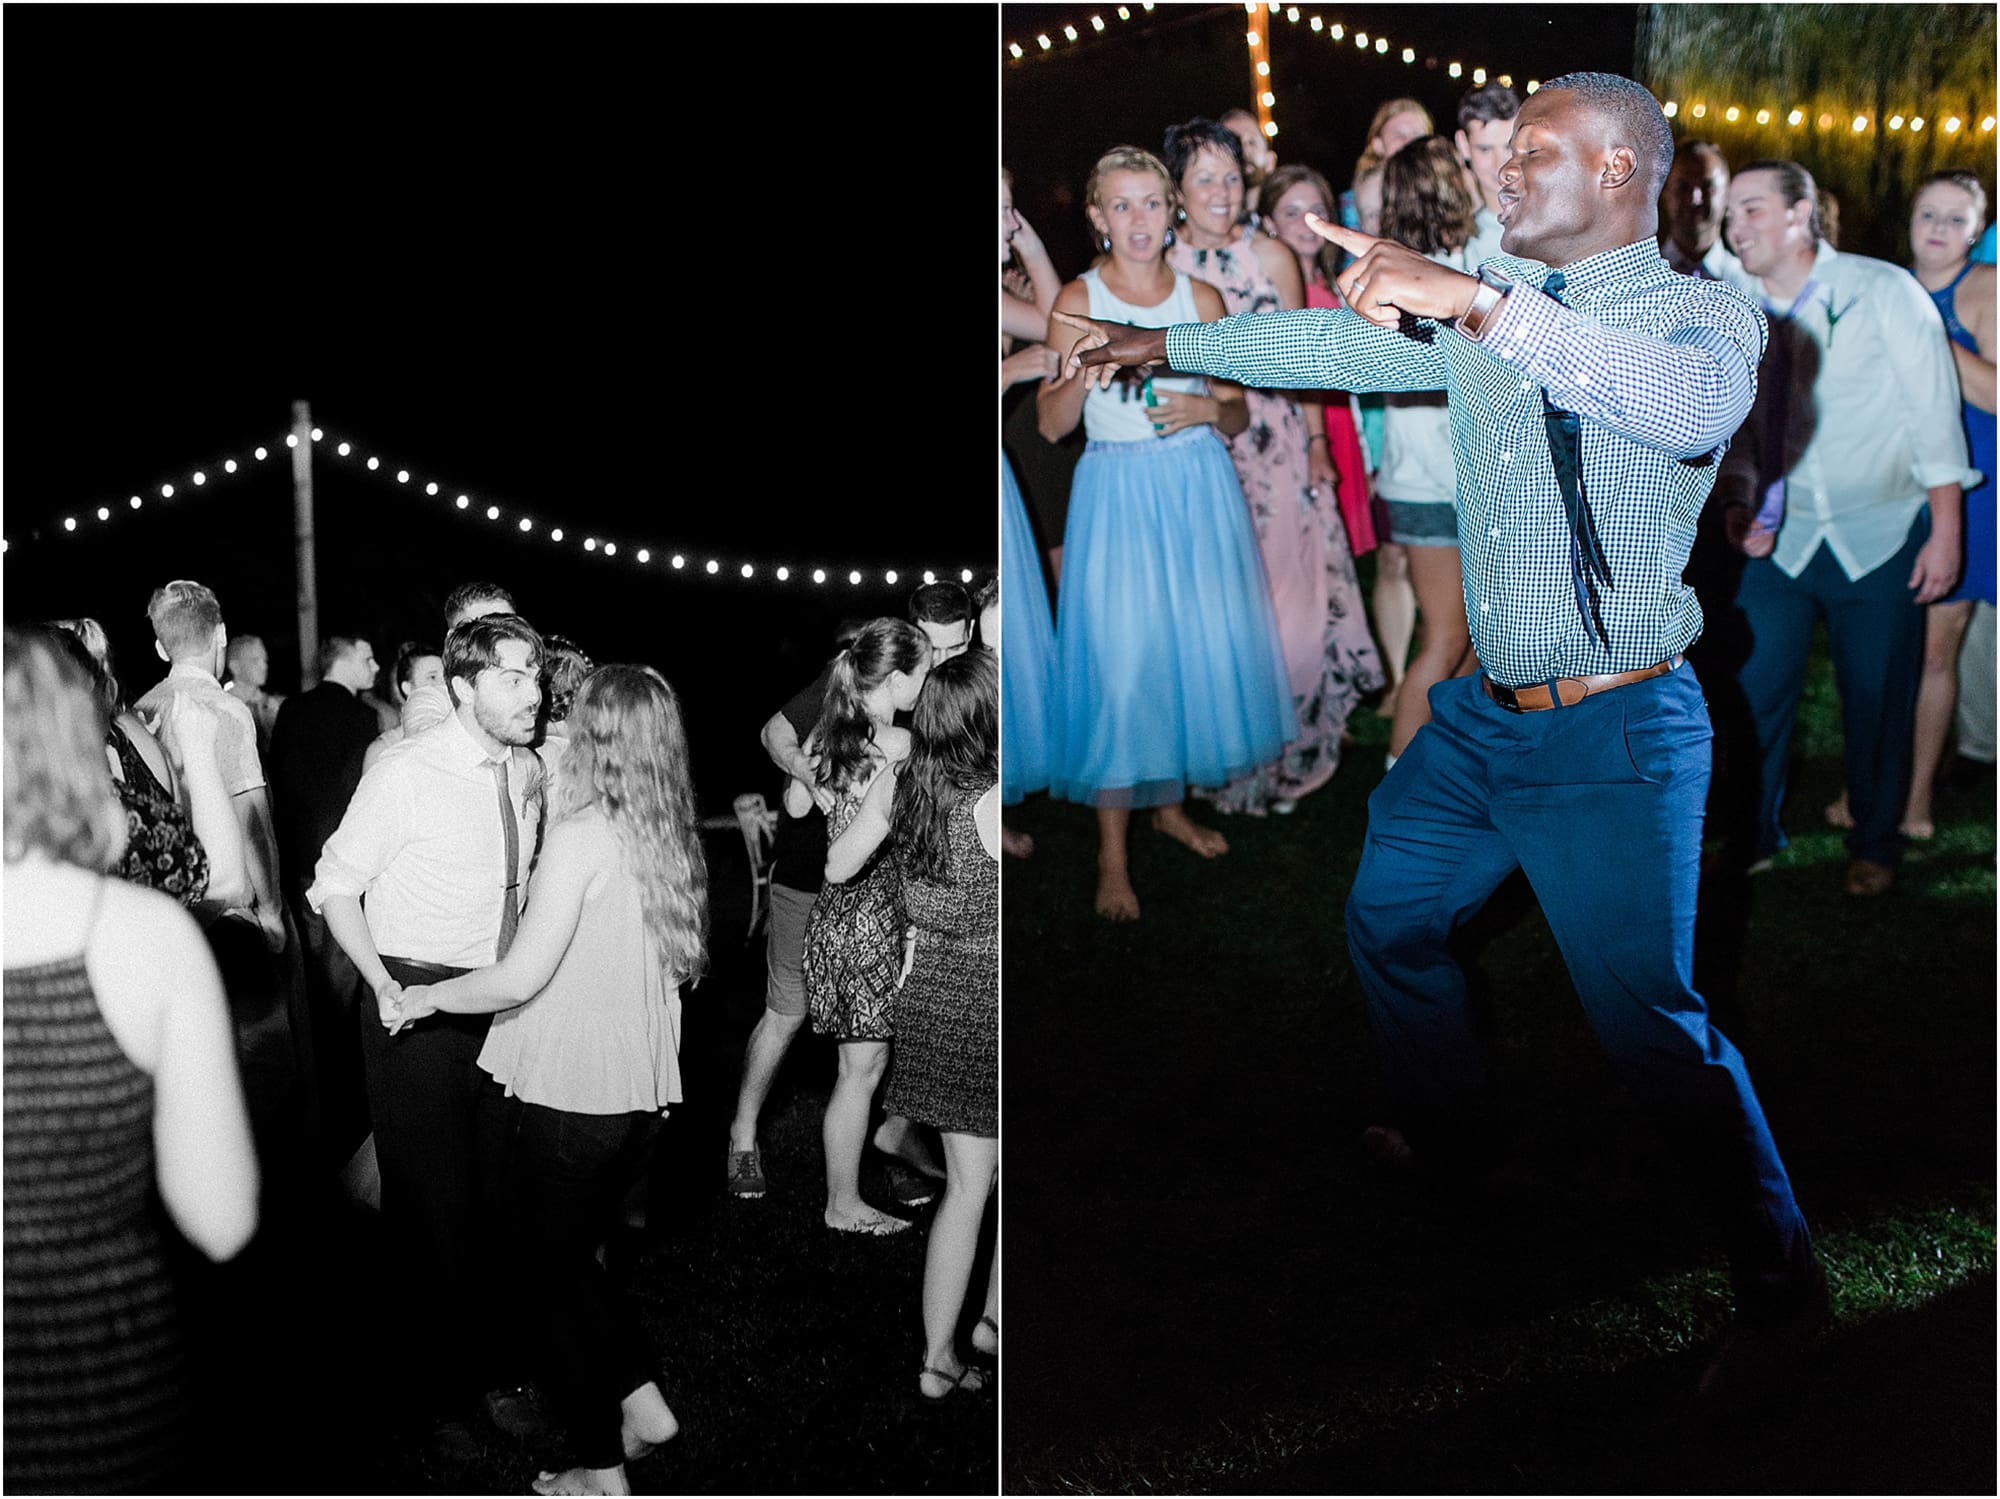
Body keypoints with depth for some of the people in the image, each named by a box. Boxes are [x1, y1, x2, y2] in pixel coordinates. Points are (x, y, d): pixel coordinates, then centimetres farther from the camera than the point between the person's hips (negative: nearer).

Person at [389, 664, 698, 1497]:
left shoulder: (581, 834, -18)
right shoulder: (673, 837, 1)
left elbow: (520, 978, -20)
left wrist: (427, 996, -6)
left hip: (560, 1096, -6)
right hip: (640, 1092, 6)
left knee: (549, 1272, 11)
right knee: (572, 1256, 26)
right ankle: (641, 1397, 23)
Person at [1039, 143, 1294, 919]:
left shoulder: (1201, 297, 7)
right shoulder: (1079, 300, 0)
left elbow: (1240, 416, 10)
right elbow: (1052, 423, -4)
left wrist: (1206, 408, -11)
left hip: (1198, 487, 3)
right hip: (1116, 492, -3)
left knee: (1200, 645, 6)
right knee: (1120, 658, -7)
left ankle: (1170, 801, 28)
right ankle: (1111, 854, 0)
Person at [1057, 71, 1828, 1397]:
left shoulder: (1704, 315, -12)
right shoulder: (1484, 310, 7)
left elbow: (1693, 403, -36)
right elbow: (1339, 342, 18)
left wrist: (1482, 301, -44)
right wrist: (1168, 343, 24)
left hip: (1613, 736, -7)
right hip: (1483, 712, 8)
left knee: (1648, 1017, -9)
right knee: (1390, 915, 23)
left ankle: (1782, 1283, 9)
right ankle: (1448, 1135, 49)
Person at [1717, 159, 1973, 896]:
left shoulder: (1882, 290, -8)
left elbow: (1934, 407, -8)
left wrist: (1946, 530, -11)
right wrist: (1739, 503, -5)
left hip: (1880, 538, -3)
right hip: (1782, 537, 3)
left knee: (1877, 699, 5)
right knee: (1752, 688, -1)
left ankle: (1875, 842, 26)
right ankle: (1752, 833, 19)